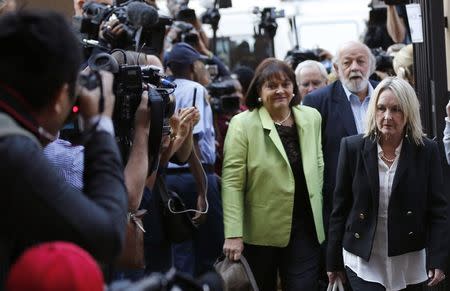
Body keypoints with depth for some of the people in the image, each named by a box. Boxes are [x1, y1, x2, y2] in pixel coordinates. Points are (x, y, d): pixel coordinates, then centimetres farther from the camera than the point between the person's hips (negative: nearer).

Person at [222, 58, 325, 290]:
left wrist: (318, 214, 8)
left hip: (304, 229, 3)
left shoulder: (311, 117, 5)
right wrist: (233, 235, -16)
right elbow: (232, 183, -11)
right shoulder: (242, 124, -9)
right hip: (260, 232, -2)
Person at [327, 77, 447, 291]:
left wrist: (437, 260, -9)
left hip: (411, 262, 1)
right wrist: (333, 261, 2)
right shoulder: (352, 147, -4)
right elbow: (340, 207, 0)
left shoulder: (426, 150, -4)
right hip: (363, 260, -1)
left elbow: (438, 209, -2)